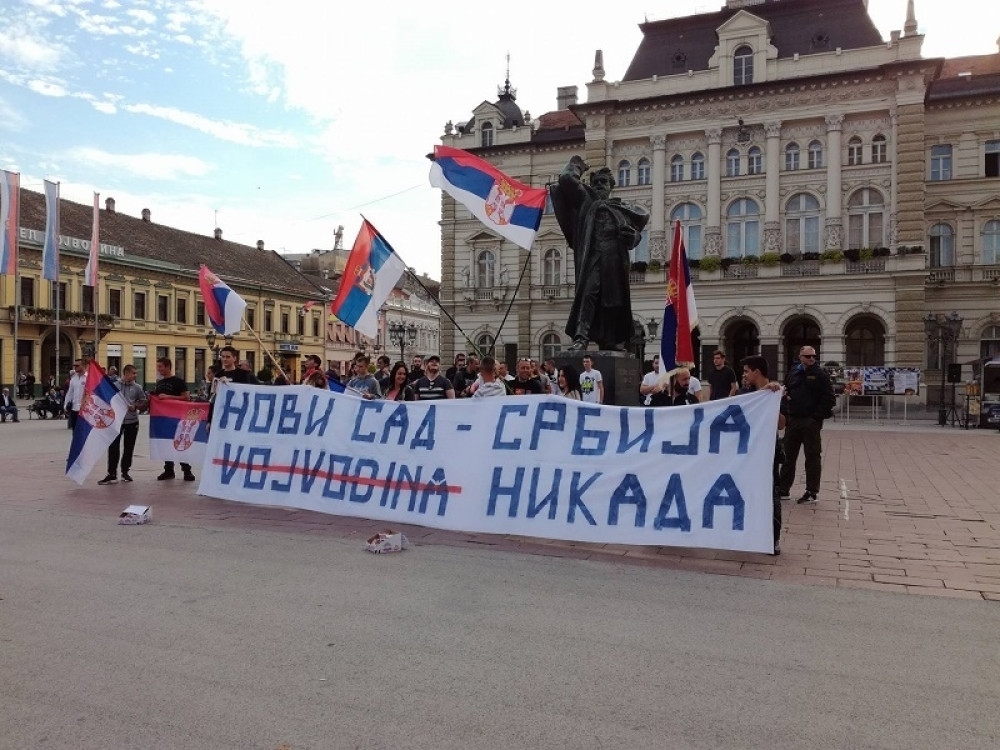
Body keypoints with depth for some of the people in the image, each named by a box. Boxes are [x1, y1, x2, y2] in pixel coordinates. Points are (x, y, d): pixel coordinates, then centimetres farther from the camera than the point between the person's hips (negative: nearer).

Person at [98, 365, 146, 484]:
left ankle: (125, 472, 21)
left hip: (132, 421, 2)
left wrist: (135, 406, -9)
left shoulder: (137, 387, 3)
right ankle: (112, 474, 1)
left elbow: (143, 401, 7)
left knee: (129, 448, 8)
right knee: (113, 447, -3)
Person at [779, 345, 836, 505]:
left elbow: (829, 398, -8)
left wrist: (818, 414, -12)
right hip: (793, 420, 5)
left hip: (811, 421, -5)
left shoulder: (820, 374, -4)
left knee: (813, 456, 1)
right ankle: (784, 490, 19)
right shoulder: (793, 373, 10)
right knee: (788, 455, 10)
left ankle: (811, 492, 9)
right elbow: (786, 392, 20)